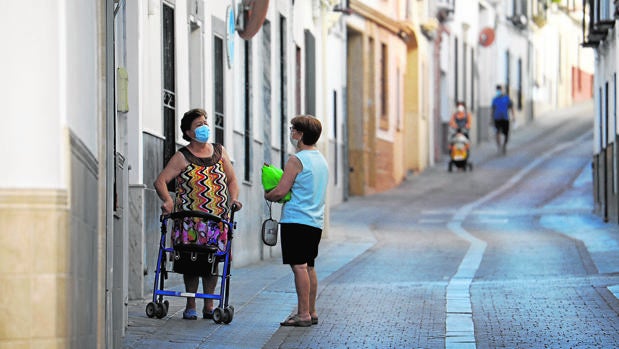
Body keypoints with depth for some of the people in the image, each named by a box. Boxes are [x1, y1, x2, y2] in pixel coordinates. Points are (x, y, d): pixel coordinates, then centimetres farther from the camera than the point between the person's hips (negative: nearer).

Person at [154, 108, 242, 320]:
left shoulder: (220, 152, 13)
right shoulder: (182, 157, 0)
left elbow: (232, 180, 19)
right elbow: (160, 181, -6)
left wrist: (233, 199, 1)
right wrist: (168, 201, -22)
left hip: (218, 217, 3)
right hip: (190, 218, -3)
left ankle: (209, 306, 11)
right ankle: (190, 306, 6)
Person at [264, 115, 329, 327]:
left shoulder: (296, 160, -11)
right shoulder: (321, 160, 16)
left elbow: (280, 192, -15)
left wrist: (267, 196, 6)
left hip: (296, 220, -9)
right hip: (316, 221, 9)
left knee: (299, 266, -9)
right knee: (309, 266, 13)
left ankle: (303, 315, -12)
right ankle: (311, 312, 15)